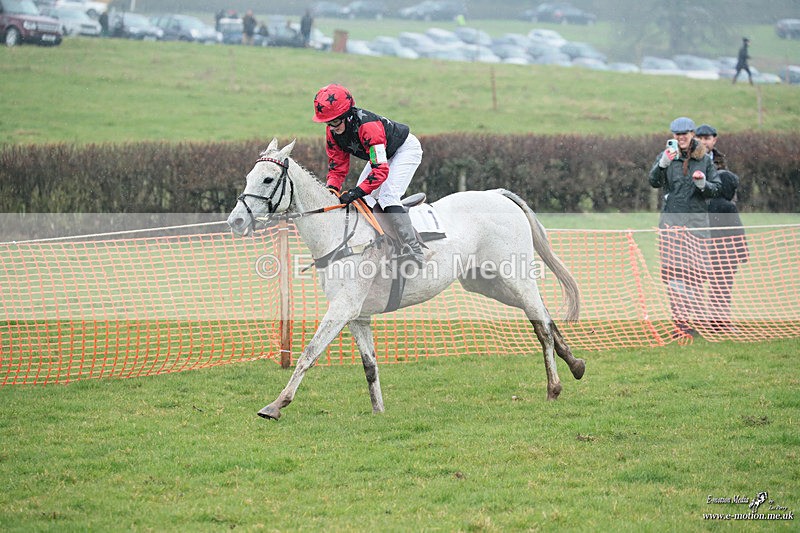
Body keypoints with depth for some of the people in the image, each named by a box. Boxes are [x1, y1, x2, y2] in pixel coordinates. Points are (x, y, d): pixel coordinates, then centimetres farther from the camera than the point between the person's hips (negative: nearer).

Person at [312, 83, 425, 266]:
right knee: (363, 198, -1)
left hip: (407, 148, -9)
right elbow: (337, 165, -6)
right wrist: (331, 188, -24)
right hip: (382, 155, 9)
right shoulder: (333, 131, -15)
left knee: (387, 196, -24)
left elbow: (381, 169, -43)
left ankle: (413, 250, -28)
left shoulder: (367, 126, -40)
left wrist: (357, 191, -50)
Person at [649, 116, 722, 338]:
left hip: (697, 220, 1)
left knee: (695, 271, 0)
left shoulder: (704, 159, 9)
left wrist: (703, 184, -11)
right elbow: (654, 182, -8)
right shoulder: (666, 156, 5)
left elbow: (716, 189, 10)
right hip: (671, 220, -1)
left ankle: (692, 319, 9)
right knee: (673, 271, -7)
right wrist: (663, 164, -26)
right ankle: (680, 320, -6)